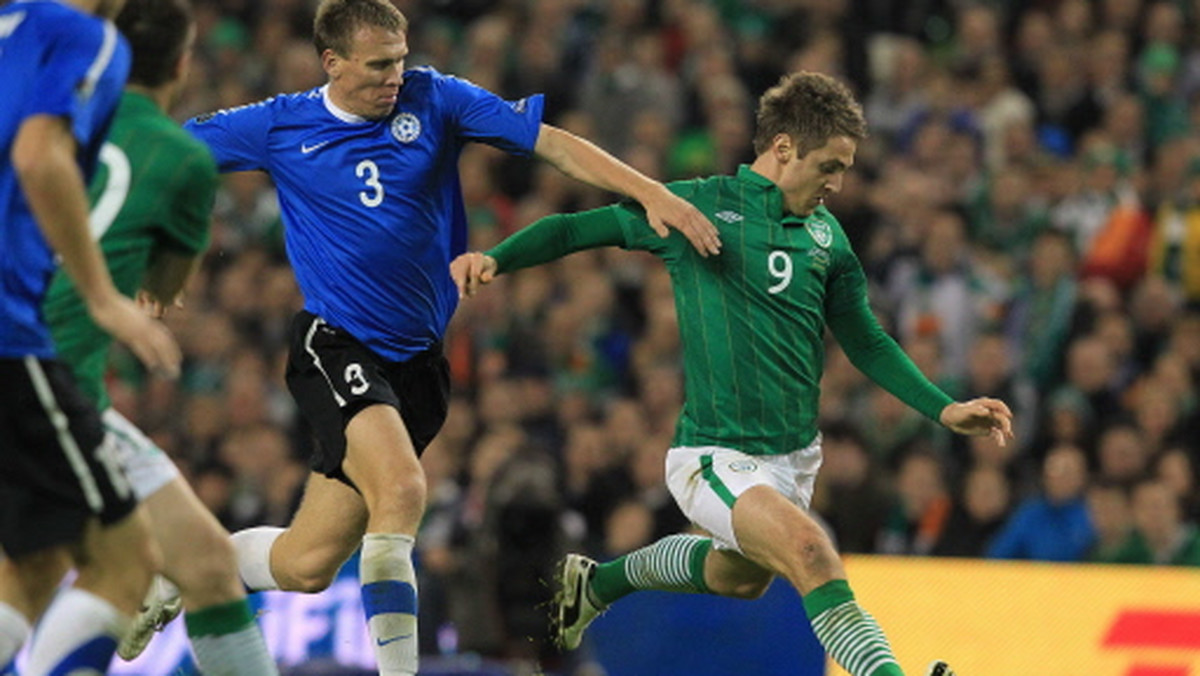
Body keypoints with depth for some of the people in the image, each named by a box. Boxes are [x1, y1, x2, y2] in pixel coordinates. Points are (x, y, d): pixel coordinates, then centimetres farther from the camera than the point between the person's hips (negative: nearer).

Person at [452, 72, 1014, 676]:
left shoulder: (826, 235, 7)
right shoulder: (697, 207, -9)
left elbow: (865, 343, 16)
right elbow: (575, 229, -2)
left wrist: (943, 409, 7)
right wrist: (494, 258, -18)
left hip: (797, 455, 7)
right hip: (718, 459, -7)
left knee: (740, 577, 26)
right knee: (812, 554, -29)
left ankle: (598, 581, 50)